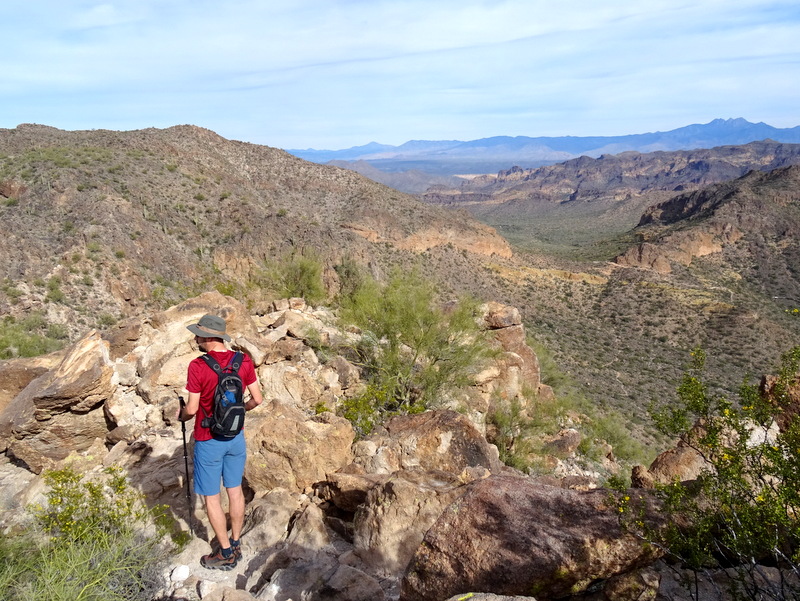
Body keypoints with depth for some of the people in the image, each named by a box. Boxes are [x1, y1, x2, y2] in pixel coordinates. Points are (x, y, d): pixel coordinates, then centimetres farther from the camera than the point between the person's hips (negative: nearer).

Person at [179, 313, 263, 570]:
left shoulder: (198, 366, -21)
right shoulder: (244, 361, -7)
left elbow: (192, 408, -15)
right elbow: (257, 399, -1)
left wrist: (181, 415, 7)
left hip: (208, 441, -5)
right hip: (236, 437, 5)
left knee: (211, 497, 10)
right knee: (235, 490, 17)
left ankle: (226, 554, 20)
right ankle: (236, 544, 31)